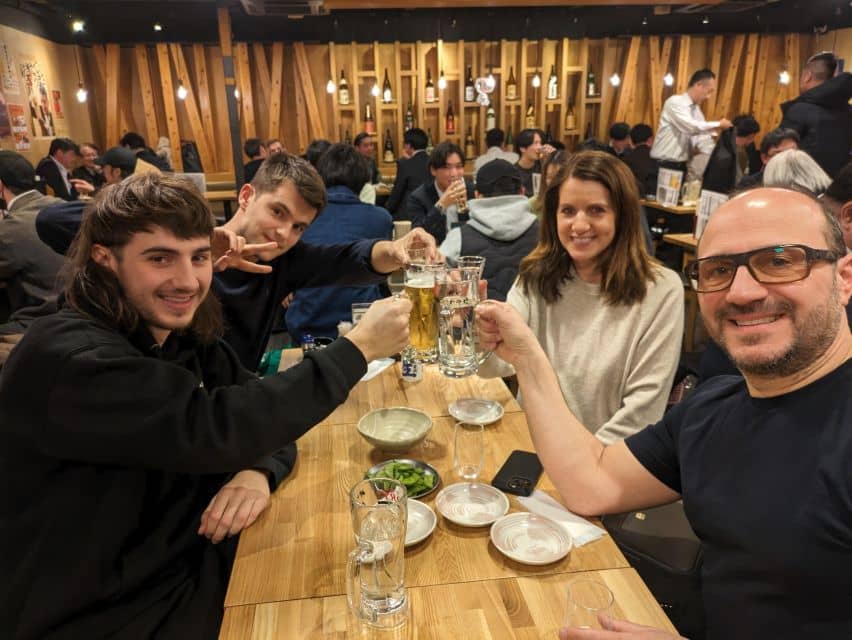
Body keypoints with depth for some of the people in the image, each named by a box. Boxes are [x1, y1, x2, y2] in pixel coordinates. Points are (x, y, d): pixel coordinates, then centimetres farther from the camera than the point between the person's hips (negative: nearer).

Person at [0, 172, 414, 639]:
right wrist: (358, 348, -28)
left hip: (191, 566, 6)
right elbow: (210, 430, -33)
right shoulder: (67, 357, -24)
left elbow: (257, 414, 3)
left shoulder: (183, 335, 0)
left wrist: (259, 470, -21)